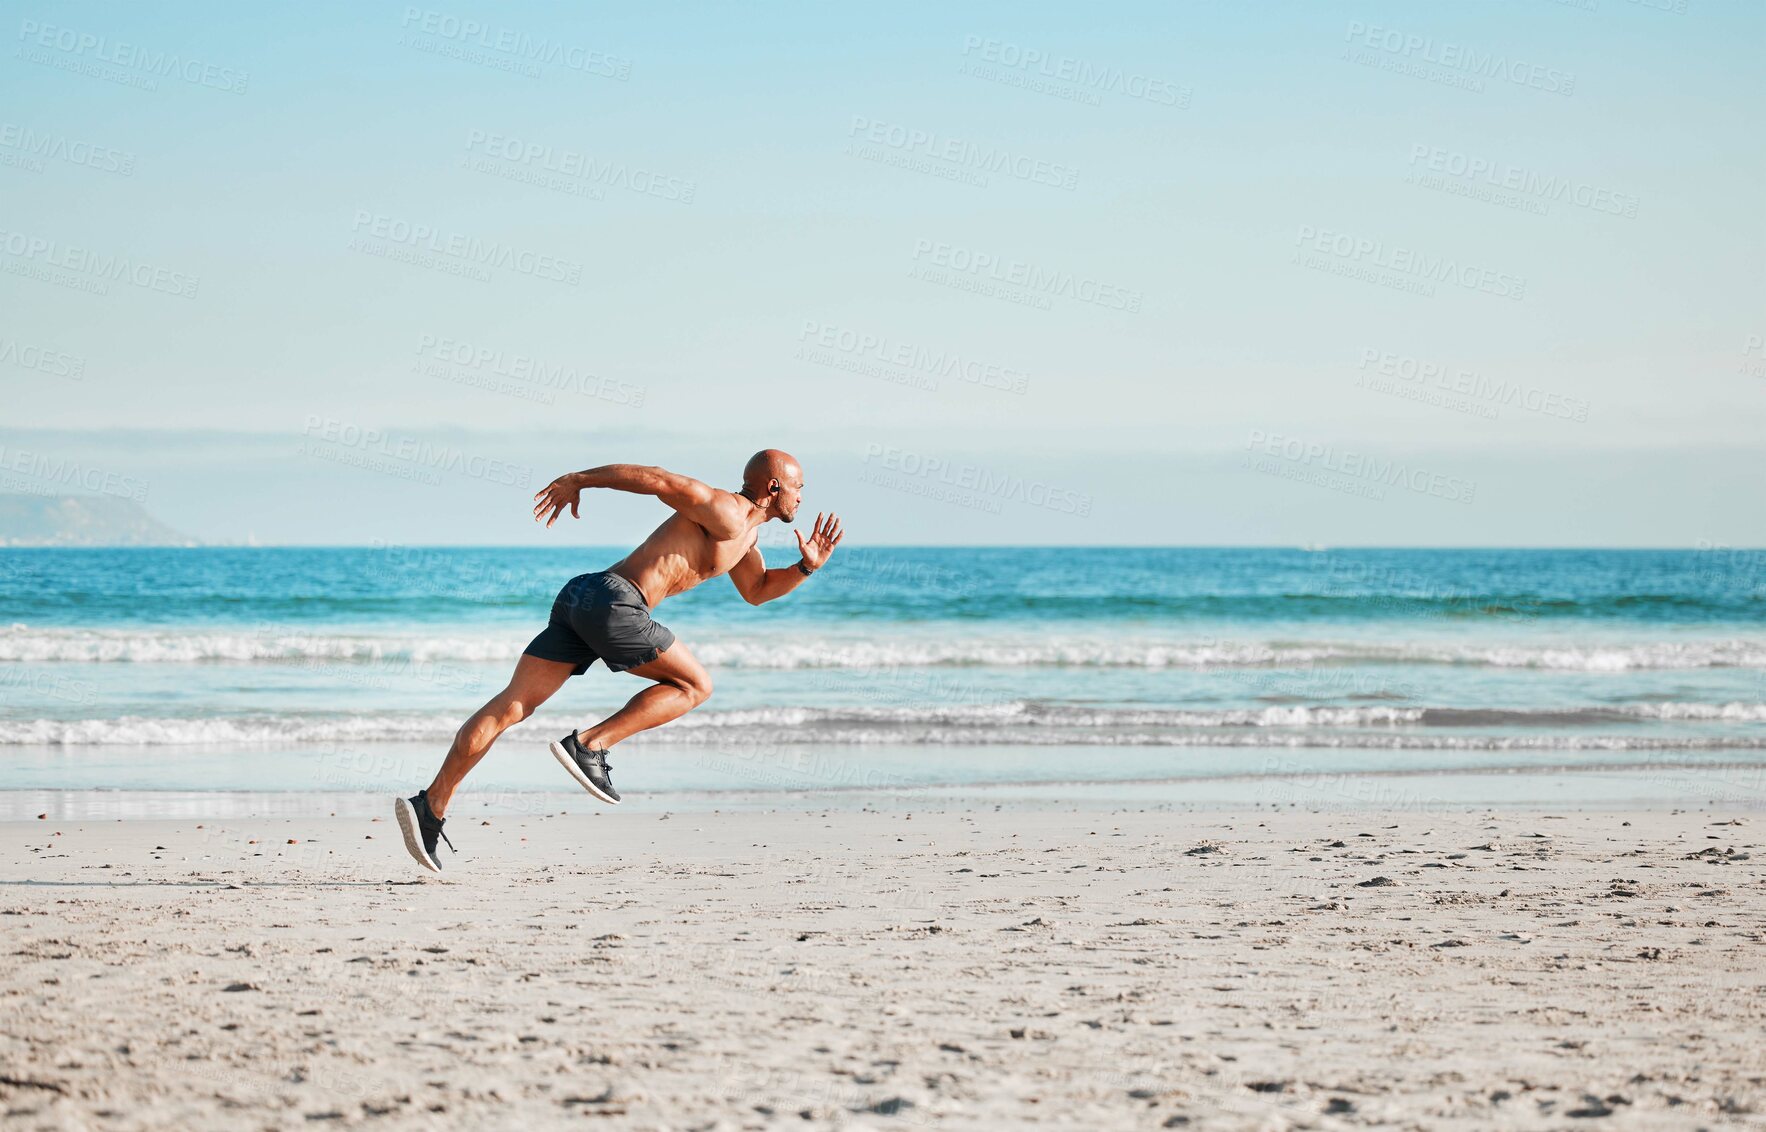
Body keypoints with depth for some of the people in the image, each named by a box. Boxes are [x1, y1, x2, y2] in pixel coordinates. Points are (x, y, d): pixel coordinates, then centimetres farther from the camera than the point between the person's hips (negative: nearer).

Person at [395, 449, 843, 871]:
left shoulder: (746, 533, 26)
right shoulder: (725, 514, -5)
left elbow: (757, 590, 42)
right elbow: (657, 478, -11)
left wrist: (806, 567, 25)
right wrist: (578, 479, -7)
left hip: (579, 596, 9)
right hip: (612, 601, -9)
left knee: (511, 705, -1)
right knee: (694, 686, 5)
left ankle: (430, 805, -8)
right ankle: (589, 745, -4)